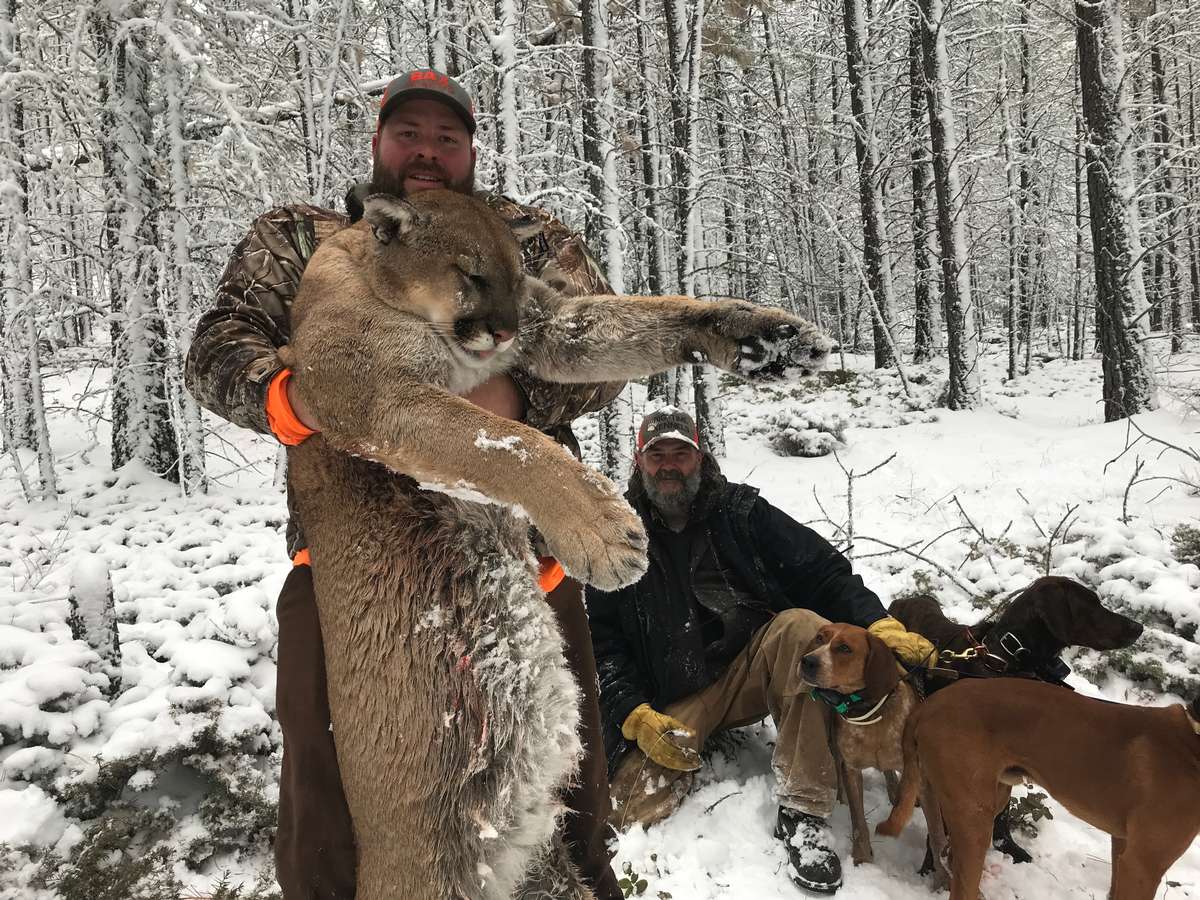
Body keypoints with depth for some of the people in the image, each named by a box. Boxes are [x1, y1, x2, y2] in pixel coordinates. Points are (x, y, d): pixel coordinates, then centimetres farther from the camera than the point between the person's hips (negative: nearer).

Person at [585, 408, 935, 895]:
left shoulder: (739, 510, 2)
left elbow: (821, 569, -5)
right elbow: (602, 642, -1)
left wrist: (879, 622, -22)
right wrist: (635, 717, -15)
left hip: (753, 666, 2)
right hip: (675, 699, -1)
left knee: (804, 625, -31)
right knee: (634, 805, -24)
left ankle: (802, 811, -24)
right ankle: (696, 742, 10)